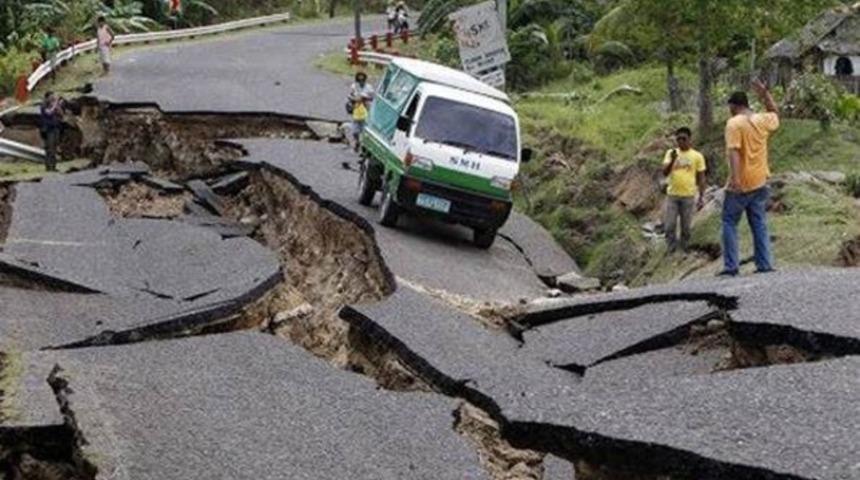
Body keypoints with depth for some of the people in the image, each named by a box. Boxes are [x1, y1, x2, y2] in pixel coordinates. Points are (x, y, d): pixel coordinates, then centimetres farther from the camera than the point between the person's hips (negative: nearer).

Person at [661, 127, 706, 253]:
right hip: (672, 195, 1)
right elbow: (665, 172, -8)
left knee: (686, 227, 6)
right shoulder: (671, 153, 1)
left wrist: (701, 197, -1)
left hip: (688, 196, -1)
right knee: (669, 226, 1)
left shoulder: (697, 156, -2)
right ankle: (671, 252, 11)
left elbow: (701, 178, 2)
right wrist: (672, 160, -24)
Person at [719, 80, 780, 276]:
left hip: (740, 185, -5)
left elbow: (734, 151, -24)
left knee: (729, 223, 3)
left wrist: (735, 177, -31)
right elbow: (775, 114, 31)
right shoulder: (762, 120, 6)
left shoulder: (734, 123, -12)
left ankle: (731, 266, -2)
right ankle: (765, 265, 7)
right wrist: (765, 94, 26)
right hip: (760, 183, 5)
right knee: (760, 225, 10)